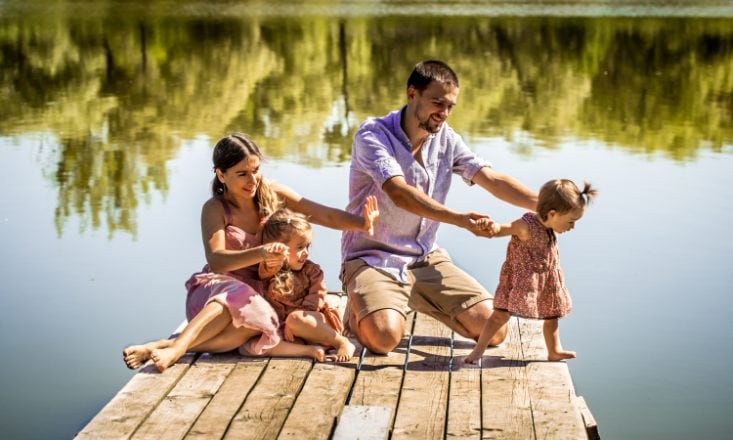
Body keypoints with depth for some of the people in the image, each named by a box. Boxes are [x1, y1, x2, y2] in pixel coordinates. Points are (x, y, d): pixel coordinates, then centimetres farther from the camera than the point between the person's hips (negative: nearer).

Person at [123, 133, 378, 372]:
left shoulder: (273, 196, 2)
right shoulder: (216, 209, -9)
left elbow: (326, 216, -3)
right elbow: (215, 260, -25)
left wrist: (361, 223, -23)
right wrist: (259, 254, -42)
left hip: (258, 294, 3)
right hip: (212, 293, -3)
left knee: (260, 320, -35)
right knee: (239, 297, -40)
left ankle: (171, 346, -43)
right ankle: (178, 346, -53)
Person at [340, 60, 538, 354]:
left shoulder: (446, 139, 4)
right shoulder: (373, 136, -15)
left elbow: (493, 180, -4)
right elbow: (399, 193, -30)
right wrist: (459, 219, -43)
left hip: (426, 259, 6)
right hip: (373, 259, -5)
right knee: (384, 336, -32)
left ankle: (425, 304, 19)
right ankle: (358, 312, 5)